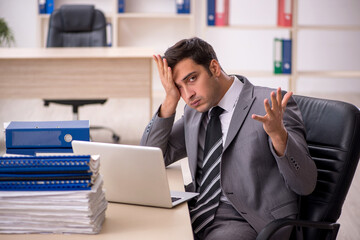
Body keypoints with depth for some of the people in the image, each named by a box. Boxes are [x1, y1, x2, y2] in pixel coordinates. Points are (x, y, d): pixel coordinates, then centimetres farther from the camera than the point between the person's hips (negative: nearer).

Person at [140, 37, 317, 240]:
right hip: (198, 212, 6)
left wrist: (278, 133, -31)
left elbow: (305, 185, -12)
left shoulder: (268, 106, -7)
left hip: (249, 220, -5)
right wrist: (170, 102, 1)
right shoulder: (194, 112, 14)